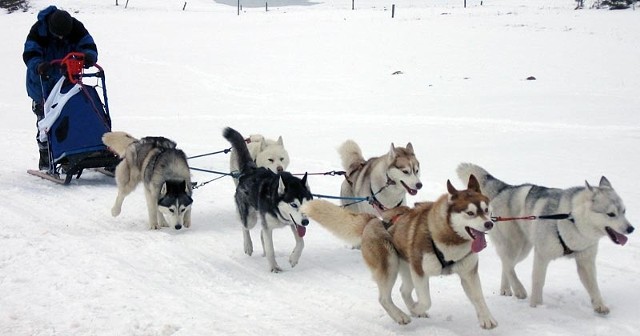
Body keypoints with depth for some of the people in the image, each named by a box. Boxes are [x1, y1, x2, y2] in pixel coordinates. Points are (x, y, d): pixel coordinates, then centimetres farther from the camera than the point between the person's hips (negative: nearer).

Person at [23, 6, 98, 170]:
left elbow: (88, 45, -15)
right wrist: (38, 66, -47)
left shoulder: (76, 27, -13)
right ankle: (45, 160, 8)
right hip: (43, 83, -2)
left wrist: (89, 56, -39)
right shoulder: (38, 30, -21)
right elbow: (29, 55, -26)